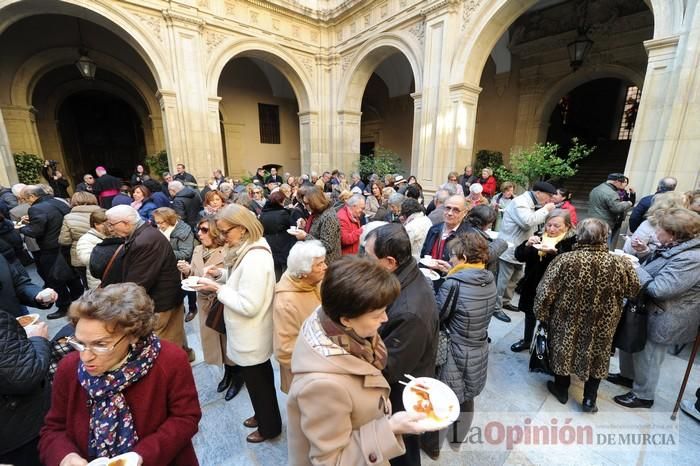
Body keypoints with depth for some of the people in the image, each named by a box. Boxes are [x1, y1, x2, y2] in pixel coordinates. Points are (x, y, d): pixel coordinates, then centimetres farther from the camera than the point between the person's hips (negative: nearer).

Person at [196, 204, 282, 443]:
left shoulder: (254, 259, -31)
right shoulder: (249, 249, 1)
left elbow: (248, 306, -29)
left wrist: (218, 289, -22)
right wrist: (221, 273, 0)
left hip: (251, 337, -9)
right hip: (251, 335, 9)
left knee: (257, 381, 13)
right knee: (260, 378, 27)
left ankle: (269, 427, 38)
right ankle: (263, 416, 49)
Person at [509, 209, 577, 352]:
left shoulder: (572, 242, -10)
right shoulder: (539, 236, 2)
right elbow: (519, 256, -3)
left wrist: (554, 252, -38)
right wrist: (527, 244, -19)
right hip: (532, 284, 5)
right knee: (530, 313, 20)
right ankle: (527, 340, 40)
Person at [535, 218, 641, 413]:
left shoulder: (564, 260, -24)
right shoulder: (619, 264, -17)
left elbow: (545, 293, -19)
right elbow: (633, 290, 3)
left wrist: (541, 315, -2)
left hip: (567, 322, -2)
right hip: (601, 325, 2)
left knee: (563, 352, 20)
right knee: (596, 358, 23)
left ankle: (561, 389, 39)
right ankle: (589, 400, 35)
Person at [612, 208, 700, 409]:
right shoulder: (677, 247, 2)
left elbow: (658, 289, -31)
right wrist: (647, 253, 1)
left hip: (661, 319, -9)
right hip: (648, 309, 9)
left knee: (647, 356, 9)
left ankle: (643, 396, 30)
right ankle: (628, 374, 46)